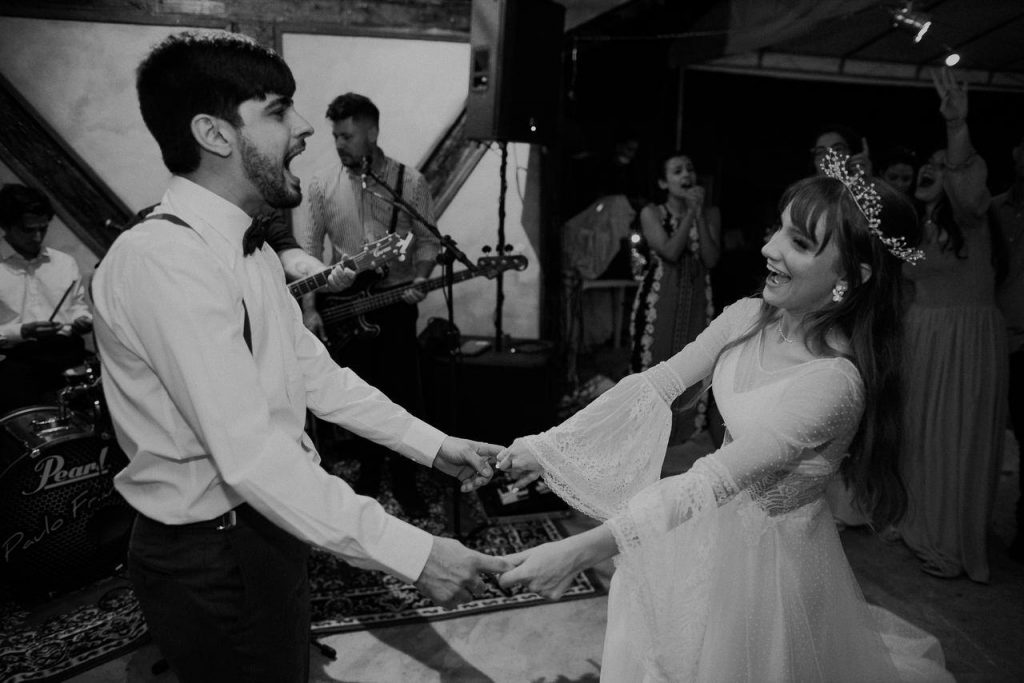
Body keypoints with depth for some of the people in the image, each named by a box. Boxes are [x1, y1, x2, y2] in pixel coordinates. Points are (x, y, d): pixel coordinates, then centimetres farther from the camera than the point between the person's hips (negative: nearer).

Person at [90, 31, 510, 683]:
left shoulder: (251, 252, 7)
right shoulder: (161, 259, -25)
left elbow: (316, 376, 9)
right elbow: (248, 454, -30)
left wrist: (434, 445, 5)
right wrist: (412, 553, -29)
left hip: (270, 529, 9)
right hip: (212, 556, -9)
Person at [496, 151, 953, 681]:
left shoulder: (833, 381, -30)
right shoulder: (747, 318, -10)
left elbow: (712, 480, -34)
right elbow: (652, 385, -7)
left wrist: (578, 551, -35)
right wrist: (549, 445, -13)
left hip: (772, 553, -6)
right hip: (716, 528, 6)